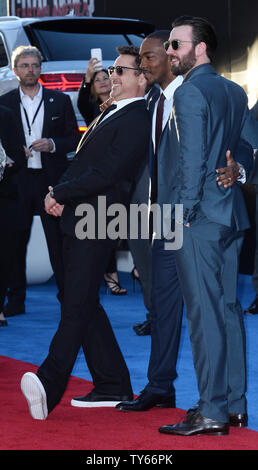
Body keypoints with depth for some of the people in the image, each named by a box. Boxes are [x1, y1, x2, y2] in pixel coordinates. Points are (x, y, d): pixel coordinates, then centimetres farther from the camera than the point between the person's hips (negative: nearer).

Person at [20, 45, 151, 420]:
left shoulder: (137, 121, -12)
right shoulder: (111, 113, 21)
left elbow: (105, 174, -19)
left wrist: (60, 193, -10)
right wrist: (60, 195, 4)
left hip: (96, 223, -10)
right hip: (78, 219, 10)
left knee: (77, 305, -17)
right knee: (84, 304, 13)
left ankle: (49, 386, -28)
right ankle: (113, 386, 18)